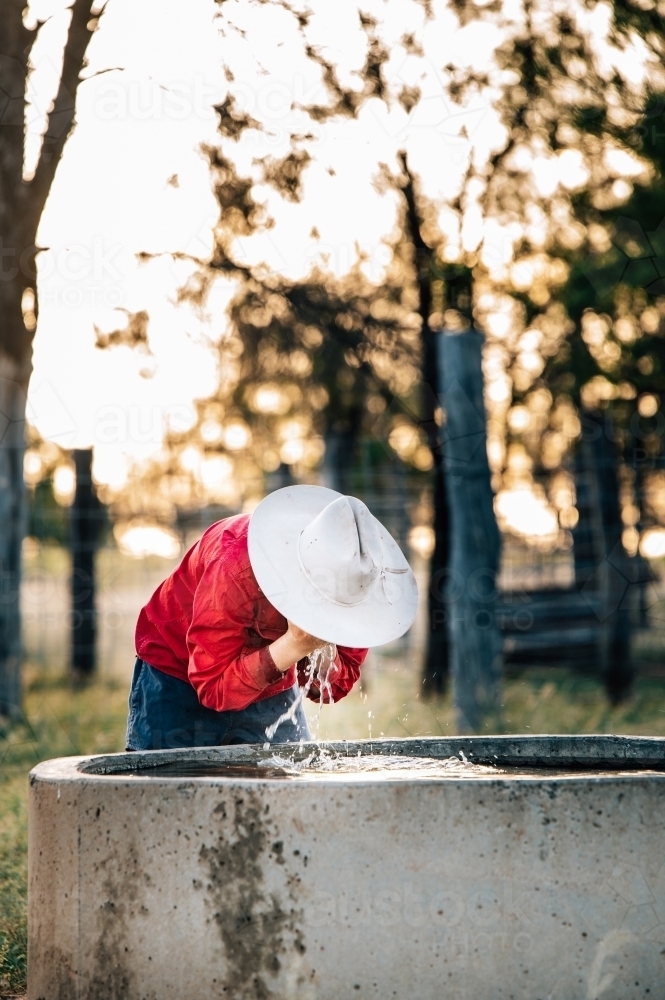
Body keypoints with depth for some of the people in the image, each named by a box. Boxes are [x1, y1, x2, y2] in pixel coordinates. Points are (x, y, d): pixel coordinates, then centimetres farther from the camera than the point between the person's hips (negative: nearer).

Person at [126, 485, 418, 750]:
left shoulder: (352, 580, -19)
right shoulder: (236, 564, -34)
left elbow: (334, 688, -11)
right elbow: (212, 687, -32)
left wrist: (320, 651, -33)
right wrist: (294, 646, -43)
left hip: (272, 693, 4)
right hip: (179, 680, -4)